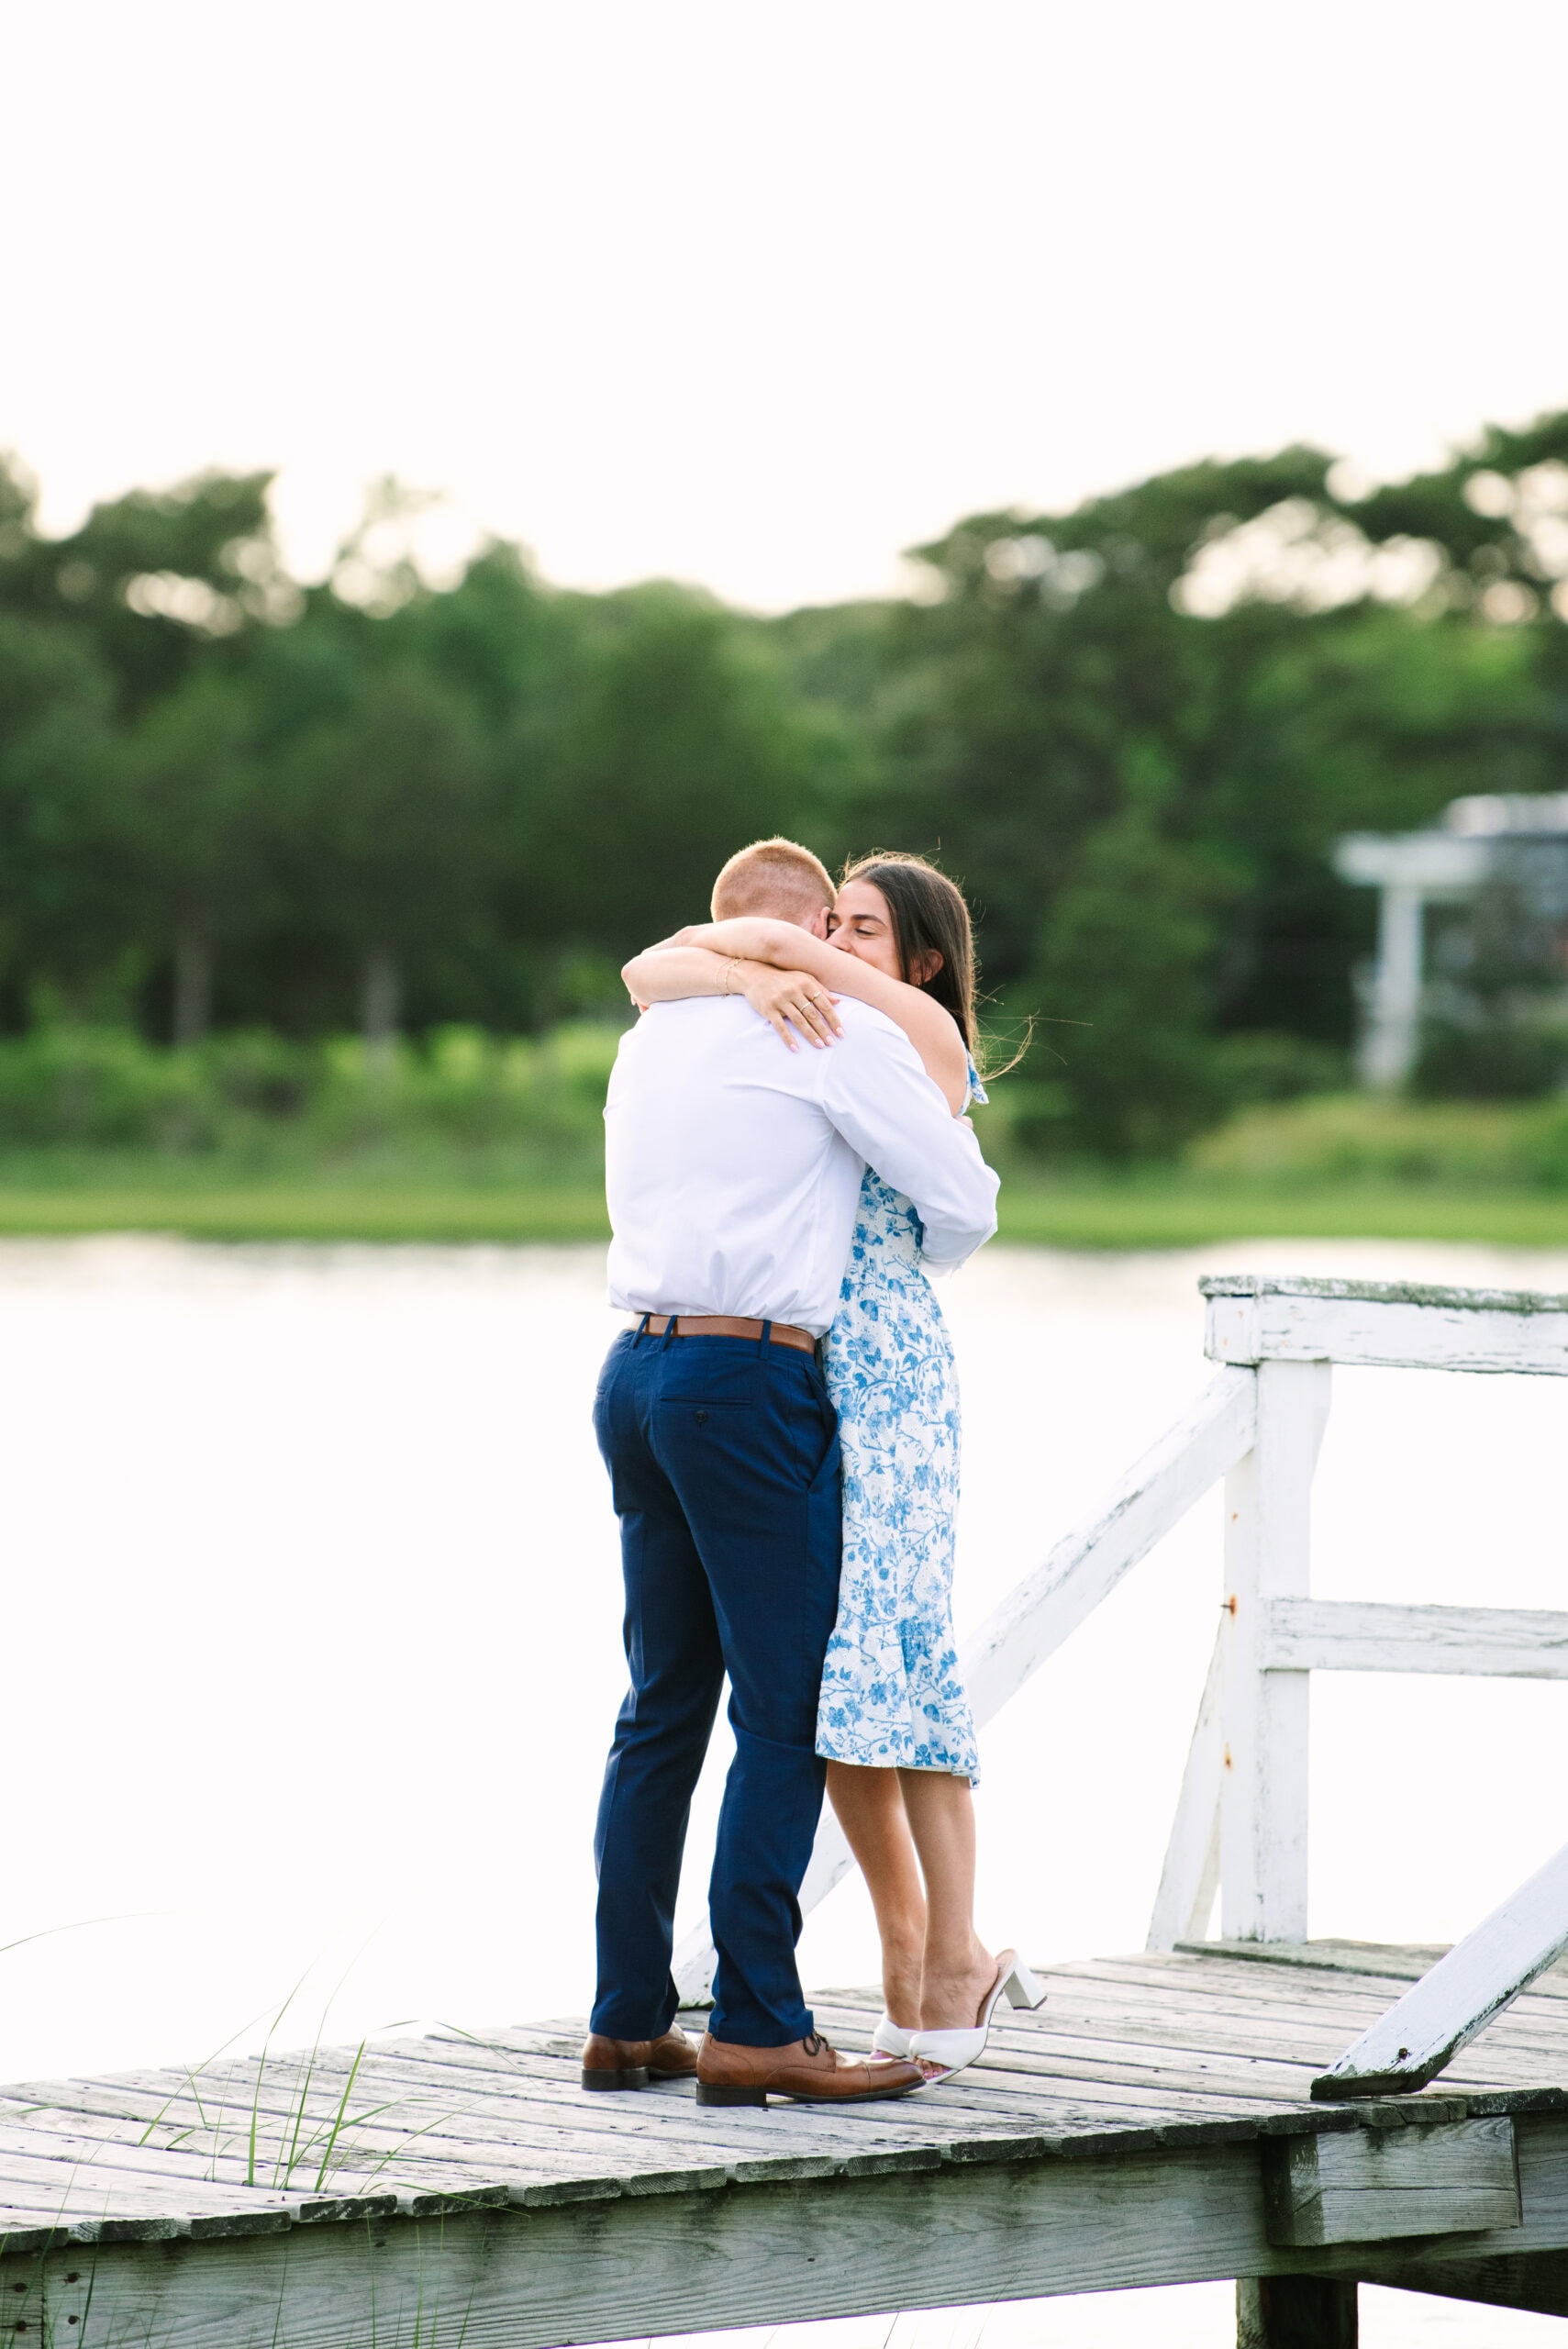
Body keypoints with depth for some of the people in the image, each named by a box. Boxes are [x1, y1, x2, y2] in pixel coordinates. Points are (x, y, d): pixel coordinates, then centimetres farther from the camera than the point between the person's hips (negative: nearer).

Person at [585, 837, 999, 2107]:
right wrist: (912, 1263, 21)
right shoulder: (843, 1030, -3)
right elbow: (963, 1207, 0)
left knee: (664, 1704, 12)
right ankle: (755, 2029, -8)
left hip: (639, 1368, 8)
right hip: (752, 1382, -8)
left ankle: (628, 2020, 13)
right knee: (787, 1712, -5)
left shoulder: (652, 1038, 18)